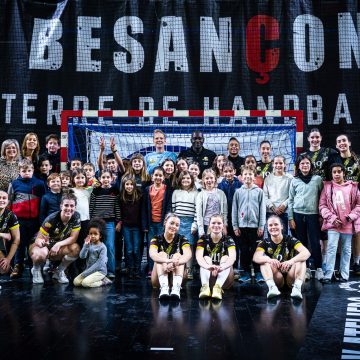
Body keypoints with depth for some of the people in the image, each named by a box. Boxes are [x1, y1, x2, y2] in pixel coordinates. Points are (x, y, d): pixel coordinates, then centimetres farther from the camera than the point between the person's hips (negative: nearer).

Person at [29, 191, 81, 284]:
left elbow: (73, 238, -15)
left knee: (75, 248, -26)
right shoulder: (51, 219, -27)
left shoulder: (76, 217, -17)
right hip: (44, 245, -3)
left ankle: (59, 271, 1)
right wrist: (41, 242, -49)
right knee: (40, 254, -38)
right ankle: (36, 270, 1)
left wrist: (58, 244, -31)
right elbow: (38, 239, -24)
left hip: (58, 248, 3)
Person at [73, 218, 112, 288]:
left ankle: (103, 282, -3)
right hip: (89, 270, 7)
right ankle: (100, 279, 1)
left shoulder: (102, 247, -14)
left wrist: (86, 273, -19)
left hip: (100, 271, -7)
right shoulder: (89, 245, 3)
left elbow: (99, 263, -19)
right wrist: (86, 245, -22)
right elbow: (82, 256, -9)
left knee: (85, 283, -26)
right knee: (76, 282, -8)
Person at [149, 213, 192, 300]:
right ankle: (164, 288, -46)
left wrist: (174, 263, -41)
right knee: (162, 254, -21)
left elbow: (188, 254, -21)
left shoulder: (182, 239, 1)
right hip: (160, 280, 0)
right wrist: (168, 261, -44)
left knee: (178, 255, -21)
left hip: (176, 277, 1)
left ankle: (176, 288, -46)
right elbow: (152, 254, -24)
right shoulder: (157, 239, -1)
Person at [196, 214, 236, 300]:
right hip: (207, 276, 0)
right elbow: (198, 256, -21)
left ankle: (218, 287, -45)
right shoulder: (203, 239, -3)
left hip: (224, 278, 0)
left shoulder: (228, 240, -4)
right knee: (206, 258, -22)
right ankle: (205, 286, -46)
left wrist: (222, 267, -45)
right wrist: (208, 266, -44)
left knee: (225, 258, -22)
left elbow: (233, 257, -24)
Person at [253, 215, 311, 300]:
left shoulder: (290, 240, -5)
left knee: (301, 259, -21)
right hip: (276, 279, 1)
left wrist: (291, 261, -39)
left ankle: (297, 287, -38)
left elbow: (307, 253, -22)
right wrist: (270, 260, -42)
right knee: (264, 260, -20)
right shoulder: (265, 243, -2)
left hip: (291, 277, -1)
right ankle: (272, 286, -40)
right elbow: (256, 257, -22)